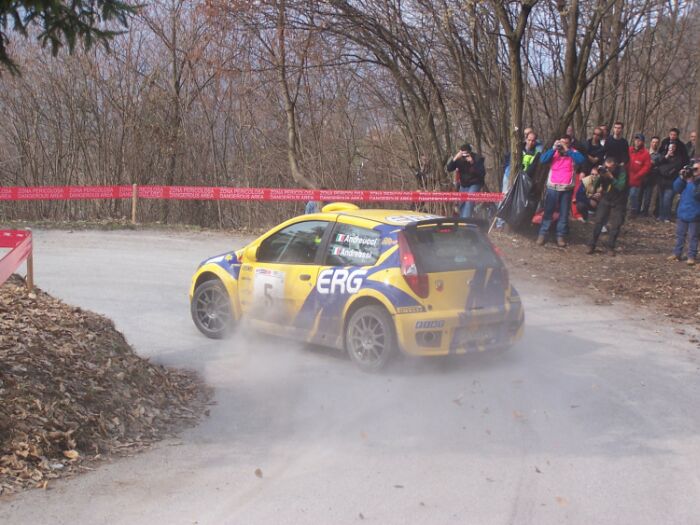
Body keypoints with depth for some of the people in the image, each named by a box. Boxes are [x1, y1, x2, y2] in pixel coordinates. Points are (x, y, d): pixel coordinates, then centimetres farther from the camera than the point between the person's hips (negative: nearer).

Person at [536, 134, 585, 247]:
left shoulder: (573, 153, 2)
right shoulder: (554, 152, 5)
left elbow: (581, 160, -19)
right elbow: (542, 160, -8)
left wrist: (567, 150, -19)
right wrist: (553, 148, -15)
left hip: (567, 188, 0)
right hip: (552, 187, 1)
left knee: (564, 213, 6)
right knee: (548, 211, 2)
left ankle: (561, 236, 11)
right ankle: (542, 234, 6)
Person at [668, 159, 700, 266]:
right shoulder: (688, 177, 4)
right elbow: (676, 189, 0)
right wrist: (681, 178, -12)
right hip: (682, 212, 6)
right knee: (680, 234, 15)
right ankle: (677, 254, 25)